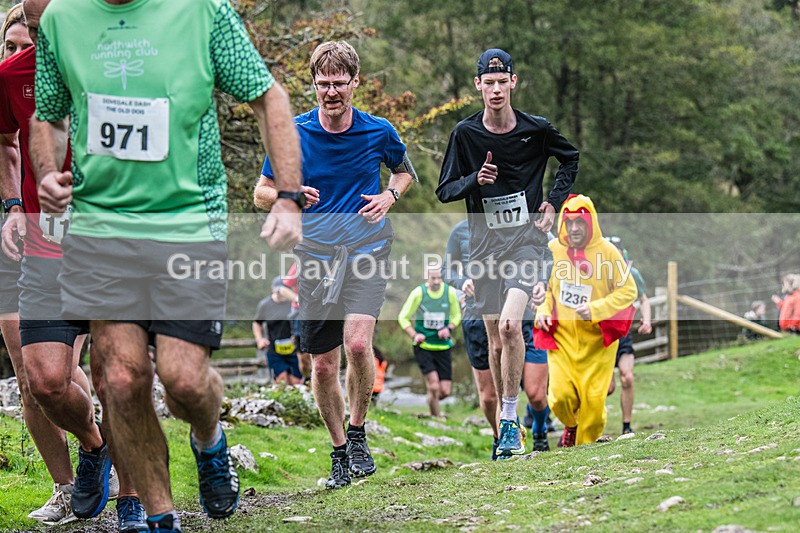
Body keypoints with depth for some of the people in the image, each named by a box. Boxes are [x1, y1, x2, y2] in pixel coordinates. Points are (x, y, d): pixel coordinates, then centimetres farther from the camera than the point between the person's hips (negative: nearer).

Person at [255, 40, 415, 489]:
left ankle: (358, 433, 1)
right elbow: (262, 193, 5)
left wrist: (390, 195, -2)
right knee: (324, 364, 3)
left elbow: (405, 170, 20)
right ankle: (339, 451, 23)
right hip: (315, 253, 1)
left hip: (367, 247, -1)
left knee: (358, 343, -22)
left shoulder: (379, 132, -1)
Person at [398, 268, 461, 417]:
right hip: (423, 346, -3)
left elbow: (457, 315, 13)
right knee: (434, 386, -16)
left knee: (445, 391, -1)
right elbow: (403, 318, 0)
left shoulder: (450, 292, -3)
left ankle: (432, 400, 32)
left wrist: (449, 329, -6)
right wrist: (414, 335, -15)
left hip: (443, 347, 3)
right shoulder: (418, 293, -9)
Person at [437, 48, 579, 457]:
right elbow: (444, 191, 3)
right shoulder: (465, 133, -1)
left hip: (526, 237, -2)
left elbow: (570, 158, 18)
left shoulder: (536, 130, -2)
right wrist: (476, 179, -16)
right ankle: (508, 426, 18)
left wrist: (554, 202, 6)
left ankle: (510, 421, -13)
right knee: (495, 339, 5)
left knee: (510, 325, -22)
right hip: (485, 242, 2)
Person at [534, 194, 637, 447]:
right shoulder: (553, 250, 0)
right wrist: (542, 309, -2)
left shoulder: (607, 251, -10)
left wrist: (596, 309, -19)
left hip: (596, 340, -2)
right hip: (561, 336, 2)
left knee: (593, 400, -2)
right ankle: (571, 425, 27)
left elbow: (629, 290, -7)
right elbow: (545, 286, 17)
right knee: (560, 396, -8)